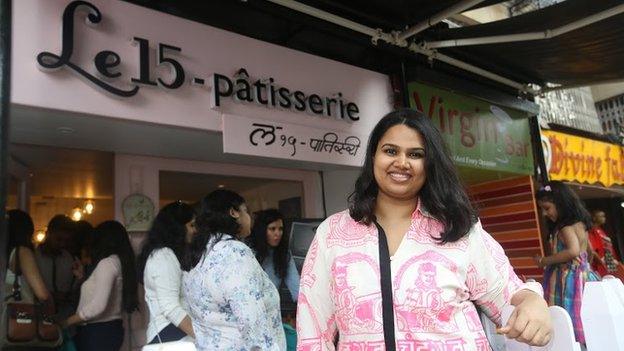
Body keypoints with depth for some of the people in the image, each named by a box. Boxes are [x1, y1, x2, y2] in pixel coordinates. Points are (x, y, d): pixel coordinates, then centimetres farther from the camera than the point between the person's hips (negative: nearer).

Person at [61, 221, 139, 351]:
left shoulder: (107, 262, -14)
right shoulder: (120, 261, 11)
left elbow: (98, 305, -21)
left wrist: (66, 323, -12)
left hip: (99, 332, -9)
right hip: (109, 329, 9)